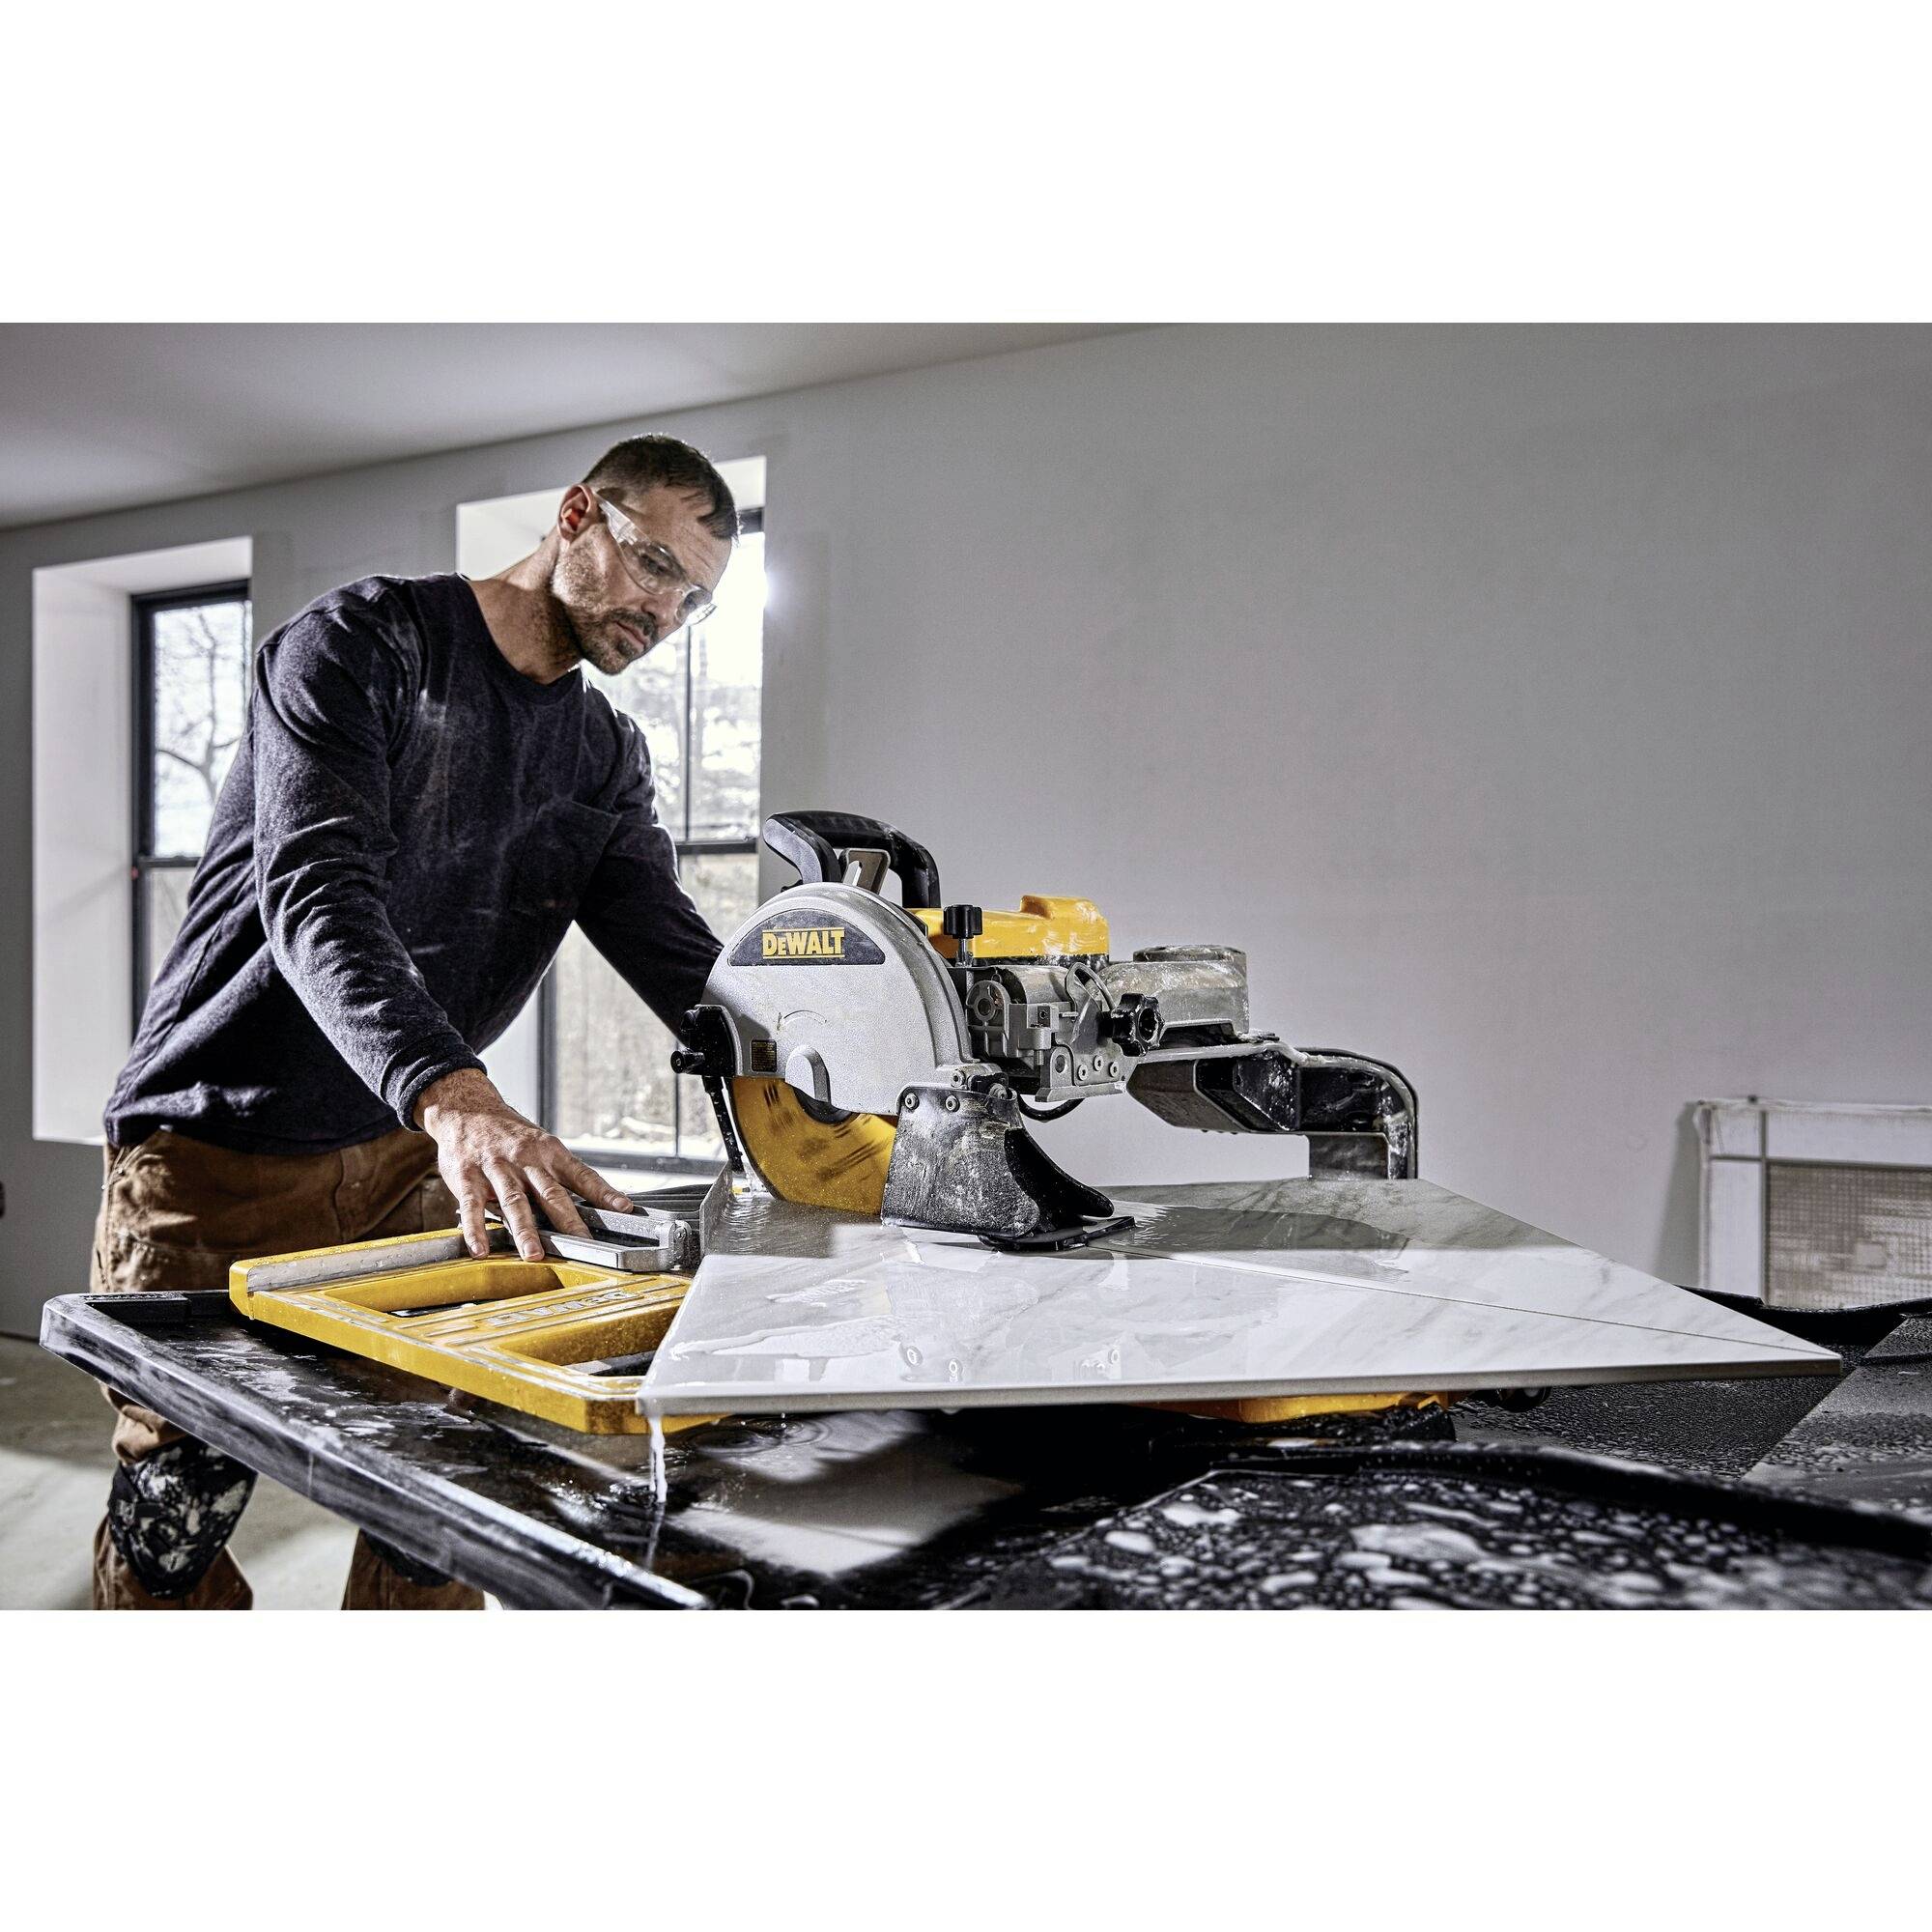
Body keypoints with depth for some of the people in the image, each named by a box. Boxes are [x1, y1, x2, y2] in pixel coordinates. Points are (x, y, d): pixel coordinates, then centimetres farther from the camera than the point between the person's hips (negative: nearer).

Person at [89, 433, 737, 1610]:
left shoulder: (607, 760, 8)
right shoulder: (361, 645, -11)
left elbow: (682, 964, -1)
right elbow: (318, 896, -27)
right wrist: (460, 1102, -44)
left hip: (409, 1160, 5)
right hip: (220, 1150, -5)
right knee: (171, 1534, 2)